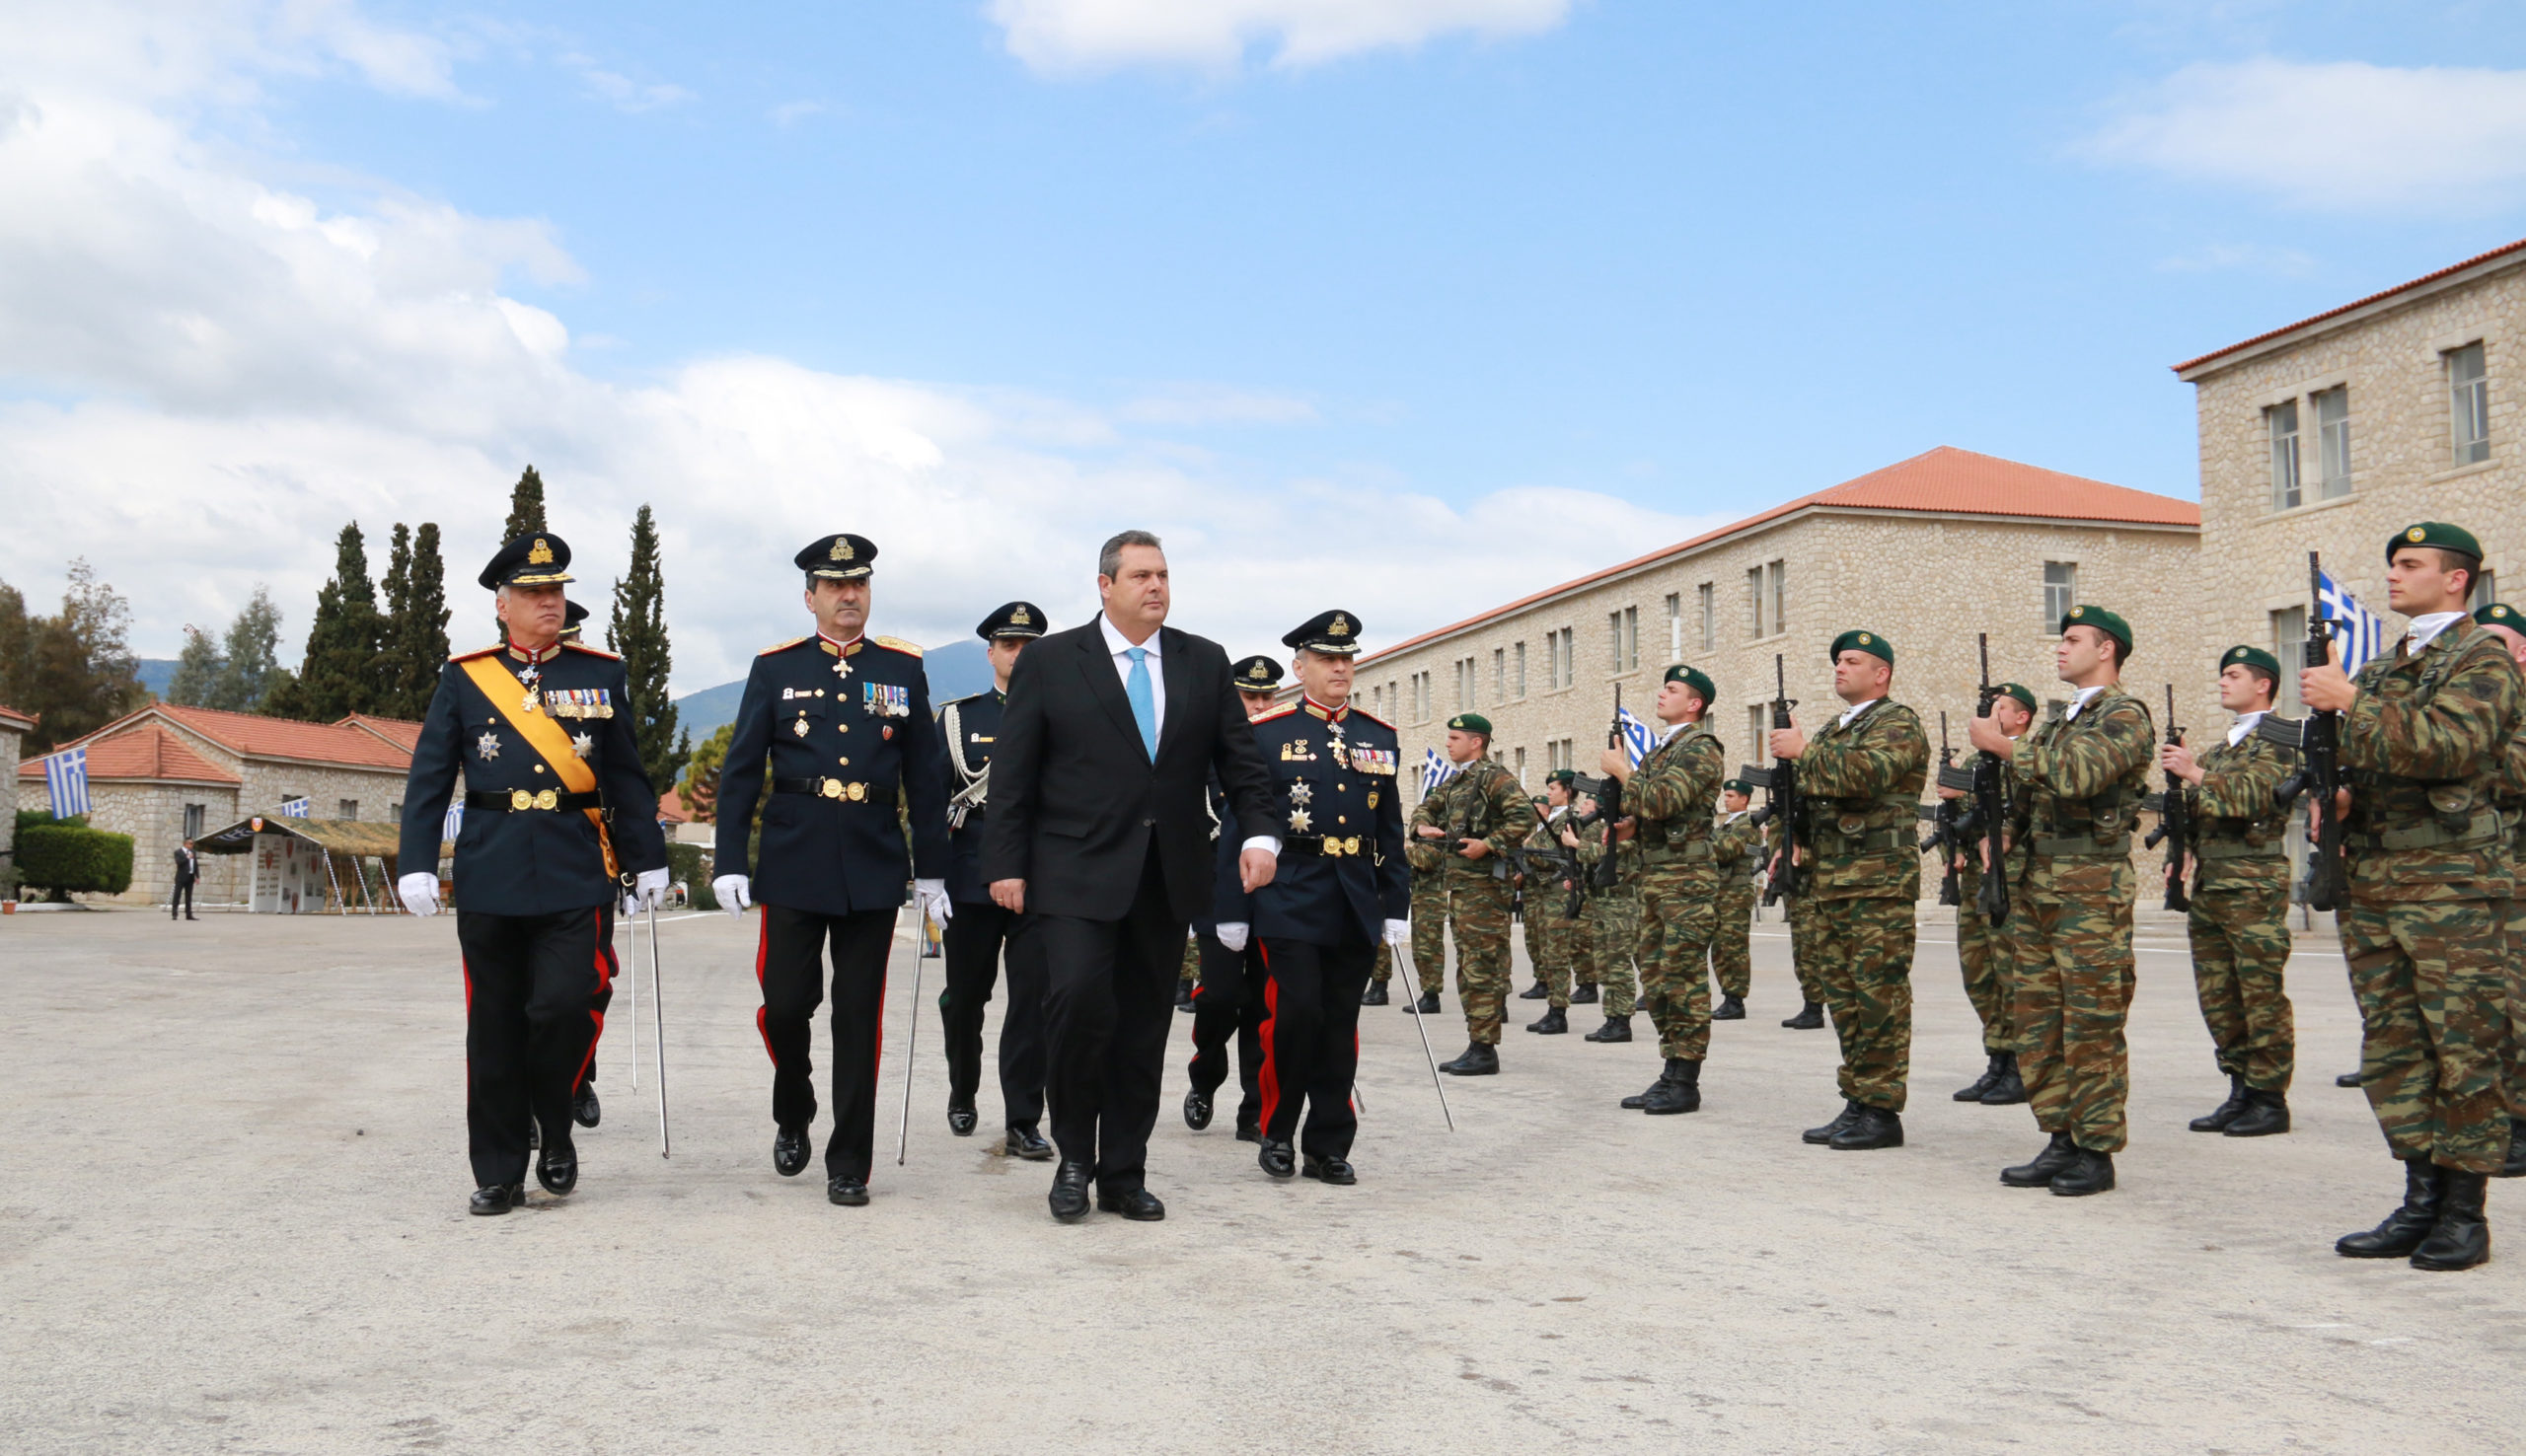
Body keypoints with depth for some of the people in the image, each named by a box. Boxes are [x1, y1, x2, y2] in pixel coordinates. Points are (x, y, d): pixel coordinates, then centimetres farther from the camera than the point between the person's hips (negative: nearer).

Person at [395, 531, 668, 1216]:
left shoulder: (603, 674, 9)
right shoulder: (463, 678, 7)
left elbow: (626, 777, 11)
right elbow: (428, 778, 5)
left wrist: (648, 859, 8)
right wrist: (416, 863, -4)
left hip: (577, 875, 0)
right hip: (490, 877, 1)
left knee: (565, 1005, -13)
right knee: (494, 1029, 5)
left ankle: (556, 1132, 13)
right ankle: (498, 1174, 17)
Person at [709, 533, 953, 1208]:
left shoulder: (903, 668, 7)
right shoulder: (775, 669, 5)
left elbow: (926, 776, 8)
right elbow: (741, 771, 5)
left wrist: (931, 872, 6)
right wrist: (730, 862, -2)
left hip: (873, 872, 0)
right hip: (793, 868, 0)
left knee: (859, 1018, 3)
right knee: (785, 1004, 0)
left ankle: (849, 1165, 12)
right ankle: (792, 1117, 29)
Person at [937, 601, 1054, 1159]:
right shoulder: (957, 716, 8)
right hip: (971, 879, 1)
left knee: (1034, 999, -6)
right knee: (965, 997, 11)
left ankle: (1022, 1122, 1)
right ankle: (962, 1094, 35)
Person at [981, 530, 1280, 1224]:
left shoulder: (1205, 663, 10)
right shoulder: (1049, 661, 2)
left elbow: (1239, 758, 10)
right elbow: (1013, 774, 1)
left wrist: (1259, 832, -5)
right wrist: (1006, 864, -5)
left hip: (1168, 879, 3)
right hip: (1077, 874, -3)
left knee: (1144, 1027, 7)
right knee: (1079, 1004, -16)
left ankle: (1123, 1175, 19)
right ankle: (1074, 1159, 6)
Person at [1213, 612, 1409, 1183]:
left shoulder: (1380, 738, 12)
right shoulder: (1265, 733, 0)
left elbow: (1390, 831, 14)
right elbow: (1238, 825, -2)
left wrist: (1396, 907, 9)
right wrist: (1232, 910, -5)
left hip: (1356, 906, 4)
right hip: (1289, 900, -4)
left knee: (1341, 1025, 7)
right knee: (1295, 1013, -9)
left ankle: (1328, 1146, 17)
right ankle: (1277, 1133, 11)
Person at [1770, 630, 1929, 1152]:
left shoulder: (1899, 723, -4)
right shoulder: (1832, 731, 21)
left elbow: (1864, 774, -23)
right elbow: (1813, 796, 27)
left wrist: (1803, 750, -14)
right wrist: (1792, 840, 8)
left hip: (1879, 881, -8)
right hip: (1830, 881, 9)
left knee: (1879, 996, -6)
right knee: (1843, 996, 9)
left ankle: (1882, 1112, -2)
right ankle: (1856, 1104, 16)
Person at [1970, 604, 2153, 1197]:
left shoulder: (2126, 716, -6)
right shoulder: (2062, 721, 21)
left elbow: (2076, 774, -23)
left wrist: (2005, 745, -15)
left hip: (2091, 887, -9)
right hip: (2037, 883, 9)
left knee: (2092, 1024, -4)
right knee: (2039, 1019, 8)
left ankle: (2096, 1151, 2)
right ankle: (2061, 1142, 16)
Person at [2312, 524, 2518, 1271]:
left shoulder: (2483, 658, -3)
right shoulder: (2379, 668, 19)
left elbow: (2448, 745, -21)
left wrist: (2349, 701, -18)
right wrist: (2336, 796, 6)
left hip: (2450, 885, -7)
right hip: (2372, 883, 7)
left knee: (2462, 1049, -2)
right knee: (2392, 1049, 8)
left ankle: (2464, 1214, 6)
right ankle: (2421, 1202, 16)